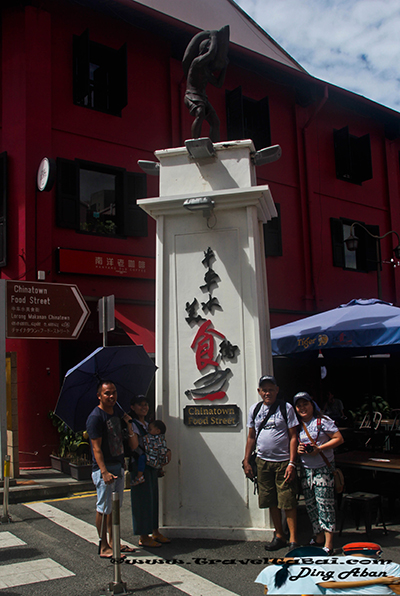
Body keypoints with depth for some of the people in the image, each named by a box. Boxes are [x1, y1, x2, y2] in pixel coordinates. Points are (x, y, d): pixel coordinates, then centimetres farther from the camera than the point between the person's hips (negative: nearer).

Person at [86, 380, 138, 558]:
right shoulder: (95, 417, -15)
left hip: (118, 466, 8)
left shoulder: (117, 410, 10)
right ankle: (104, 547, 9)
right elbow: (96, 448, -19)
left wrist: (129, 423, 8)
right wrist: (104, 471, -25)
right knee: (104, 508, 0)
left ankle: (113, 542, 25)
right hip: (103, 469, -8)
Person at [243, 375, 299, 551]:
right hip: (263, 462, 4)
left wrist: (292, 463, -11)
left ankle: (293, 539, 8)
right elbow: (251, 437, 15)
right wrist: (246, 461, 10)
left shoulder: (286, 408, -3)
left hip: (283, 461, -4)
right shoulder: (254, 409, 9)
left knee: (287, 502, -3)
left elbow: (293, 437, -4)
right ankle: (279, 536, 24)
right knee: (272, 502, 10)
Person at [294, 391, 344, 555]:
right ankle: (318, 538, 22)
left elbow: (339, 439, -8)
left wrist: (319, 448, -17)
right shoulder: (297, 424, 10)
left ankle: (328, 545, -5)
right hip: (305, 469, 6)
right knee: (311, 505, 9)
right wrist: (297, 449, -4)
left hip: (323, 468, -6)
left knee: (324, 504, -8)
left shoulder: (323, 421, -7)